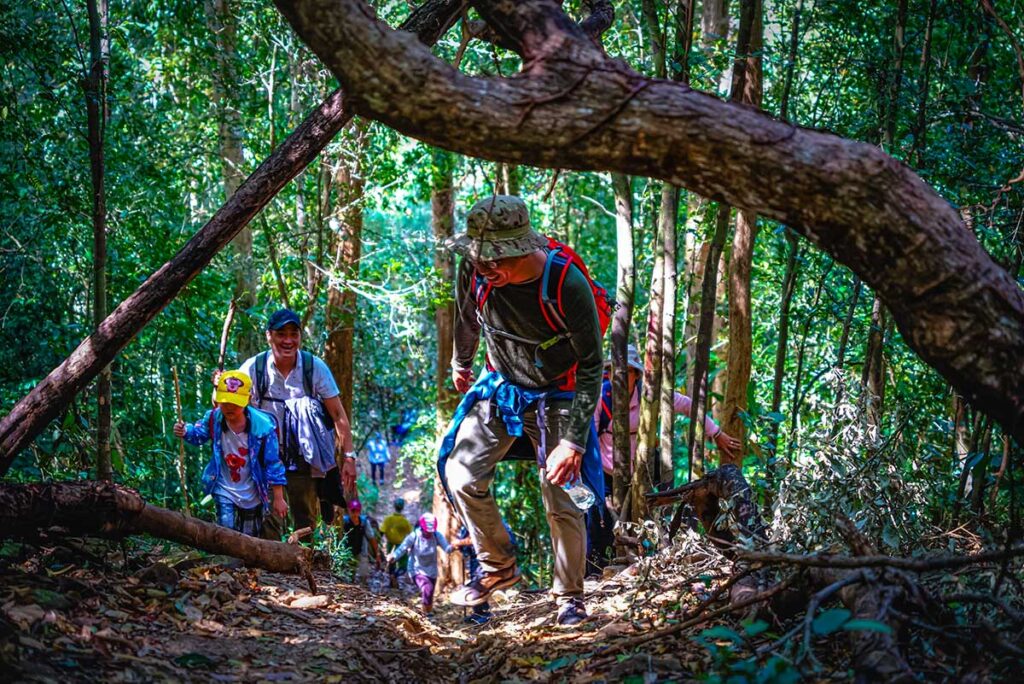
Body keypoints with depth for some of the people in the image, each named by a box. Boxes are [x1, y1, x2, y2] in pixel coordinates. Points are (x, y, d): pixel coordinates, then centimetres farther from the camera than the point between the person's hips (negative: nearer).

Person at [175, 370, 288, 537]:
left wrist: (278, 498, -11)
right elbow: (198, 434, 7)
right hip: (225, 491, 1)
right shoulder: (213, 419, -17)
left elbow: (273, 463, -15)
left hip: (252, 494, -1)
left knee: (250, 539, 15)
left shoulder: (262, 426, -24)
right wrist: (185, 432, -18)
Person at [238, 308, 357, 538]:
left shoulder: (315, 367, -8)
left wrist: (349, 457, -11)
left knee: (307, 524, 9)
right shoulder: (254, 367, -8)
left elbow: (338, 415, -6)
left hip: (305, 458, 1)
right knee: (269, 523, -7)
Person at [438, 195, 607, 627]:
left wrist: (574, 440, -25)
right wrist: (461, 363, 24)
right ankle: (498, 566, 15)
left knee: (561, 500, -5)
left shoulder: (566, 283, -31)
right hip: (501, 388, 4)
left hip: (557, 397, -4)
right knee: (461, 475, -6)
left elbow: (592, 366, -22)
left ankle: (570, 596, 16)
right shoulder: (474, 271, -19)